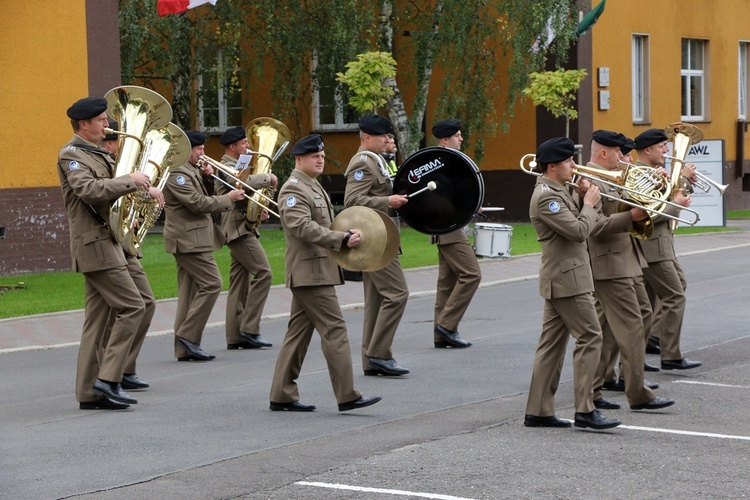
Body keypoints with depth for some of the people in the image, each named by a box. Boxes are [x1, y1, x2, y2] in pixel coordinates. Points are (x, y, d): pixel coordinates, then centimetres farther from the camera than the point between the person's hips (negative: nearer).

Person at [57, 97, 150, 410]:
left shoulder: (99, 155, 20)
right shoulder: (71, 155, -10)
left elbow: (111, 189, 26)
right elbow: (89, 190, -27)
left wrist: (143, 189, 8)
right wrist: (129, 181, -21)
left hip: (105, 243, 10)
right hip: (95, 245, -10)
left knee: (99, 319, 8)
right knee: (132, 307, -12)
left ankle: (90, 393, 10)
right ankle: (107, 379, -11)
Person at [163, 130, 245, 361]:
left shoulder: (188, 171, 18)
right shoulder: (177, 173, -16)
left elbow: (199, 198, 24)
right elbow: (198, 203, -21)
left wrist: (204, 174, 9)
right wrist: (228, 199, -11)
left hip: (188, 240, 11)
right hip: (189, 240, -11)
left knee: (190, 290, 9)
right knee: (211, 284, -12)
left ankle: (184, 349, 10)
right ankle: (188, 336, -11)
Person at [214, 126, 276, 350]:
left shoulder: (235, 165, 22)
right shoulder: (227, 167, -12)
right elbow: (246, 183, -31)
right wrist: (268, 177, -15)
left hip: (242, 228, 11)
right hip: (238, 228, -11)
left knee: (240, 281, 8)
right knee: (263, 273, -14)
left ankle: (235, 336, 8)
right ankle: (249, 329, -14)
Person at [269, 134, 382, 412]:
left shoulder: (314, 187, 21)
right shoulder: (293, 189, -12)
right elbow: (303, 227, -24)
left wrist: (346, 237, 13)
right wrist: (343, 239, -25)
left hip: (316, 271, 10)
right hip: (310, 271, -10)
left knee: (299, 331, 10)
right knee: (334, 329, -11)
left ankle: (282, 396, 13)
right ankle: (347, 396, -10)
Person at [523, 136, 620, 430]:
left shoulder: (555, 191, 16)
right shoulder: (546, 197, -18)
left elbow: (573, 224, 20)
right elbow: (579, 231, -23)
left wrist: (582, 201, 6)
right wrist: (589, 203, -8)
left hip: (559, 280, 11)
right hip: (568, 279, -11)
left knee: (552, 344, 9)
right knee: (590, 338, -9)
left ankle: (538, 411, 11)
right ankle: (585, 410, -9)